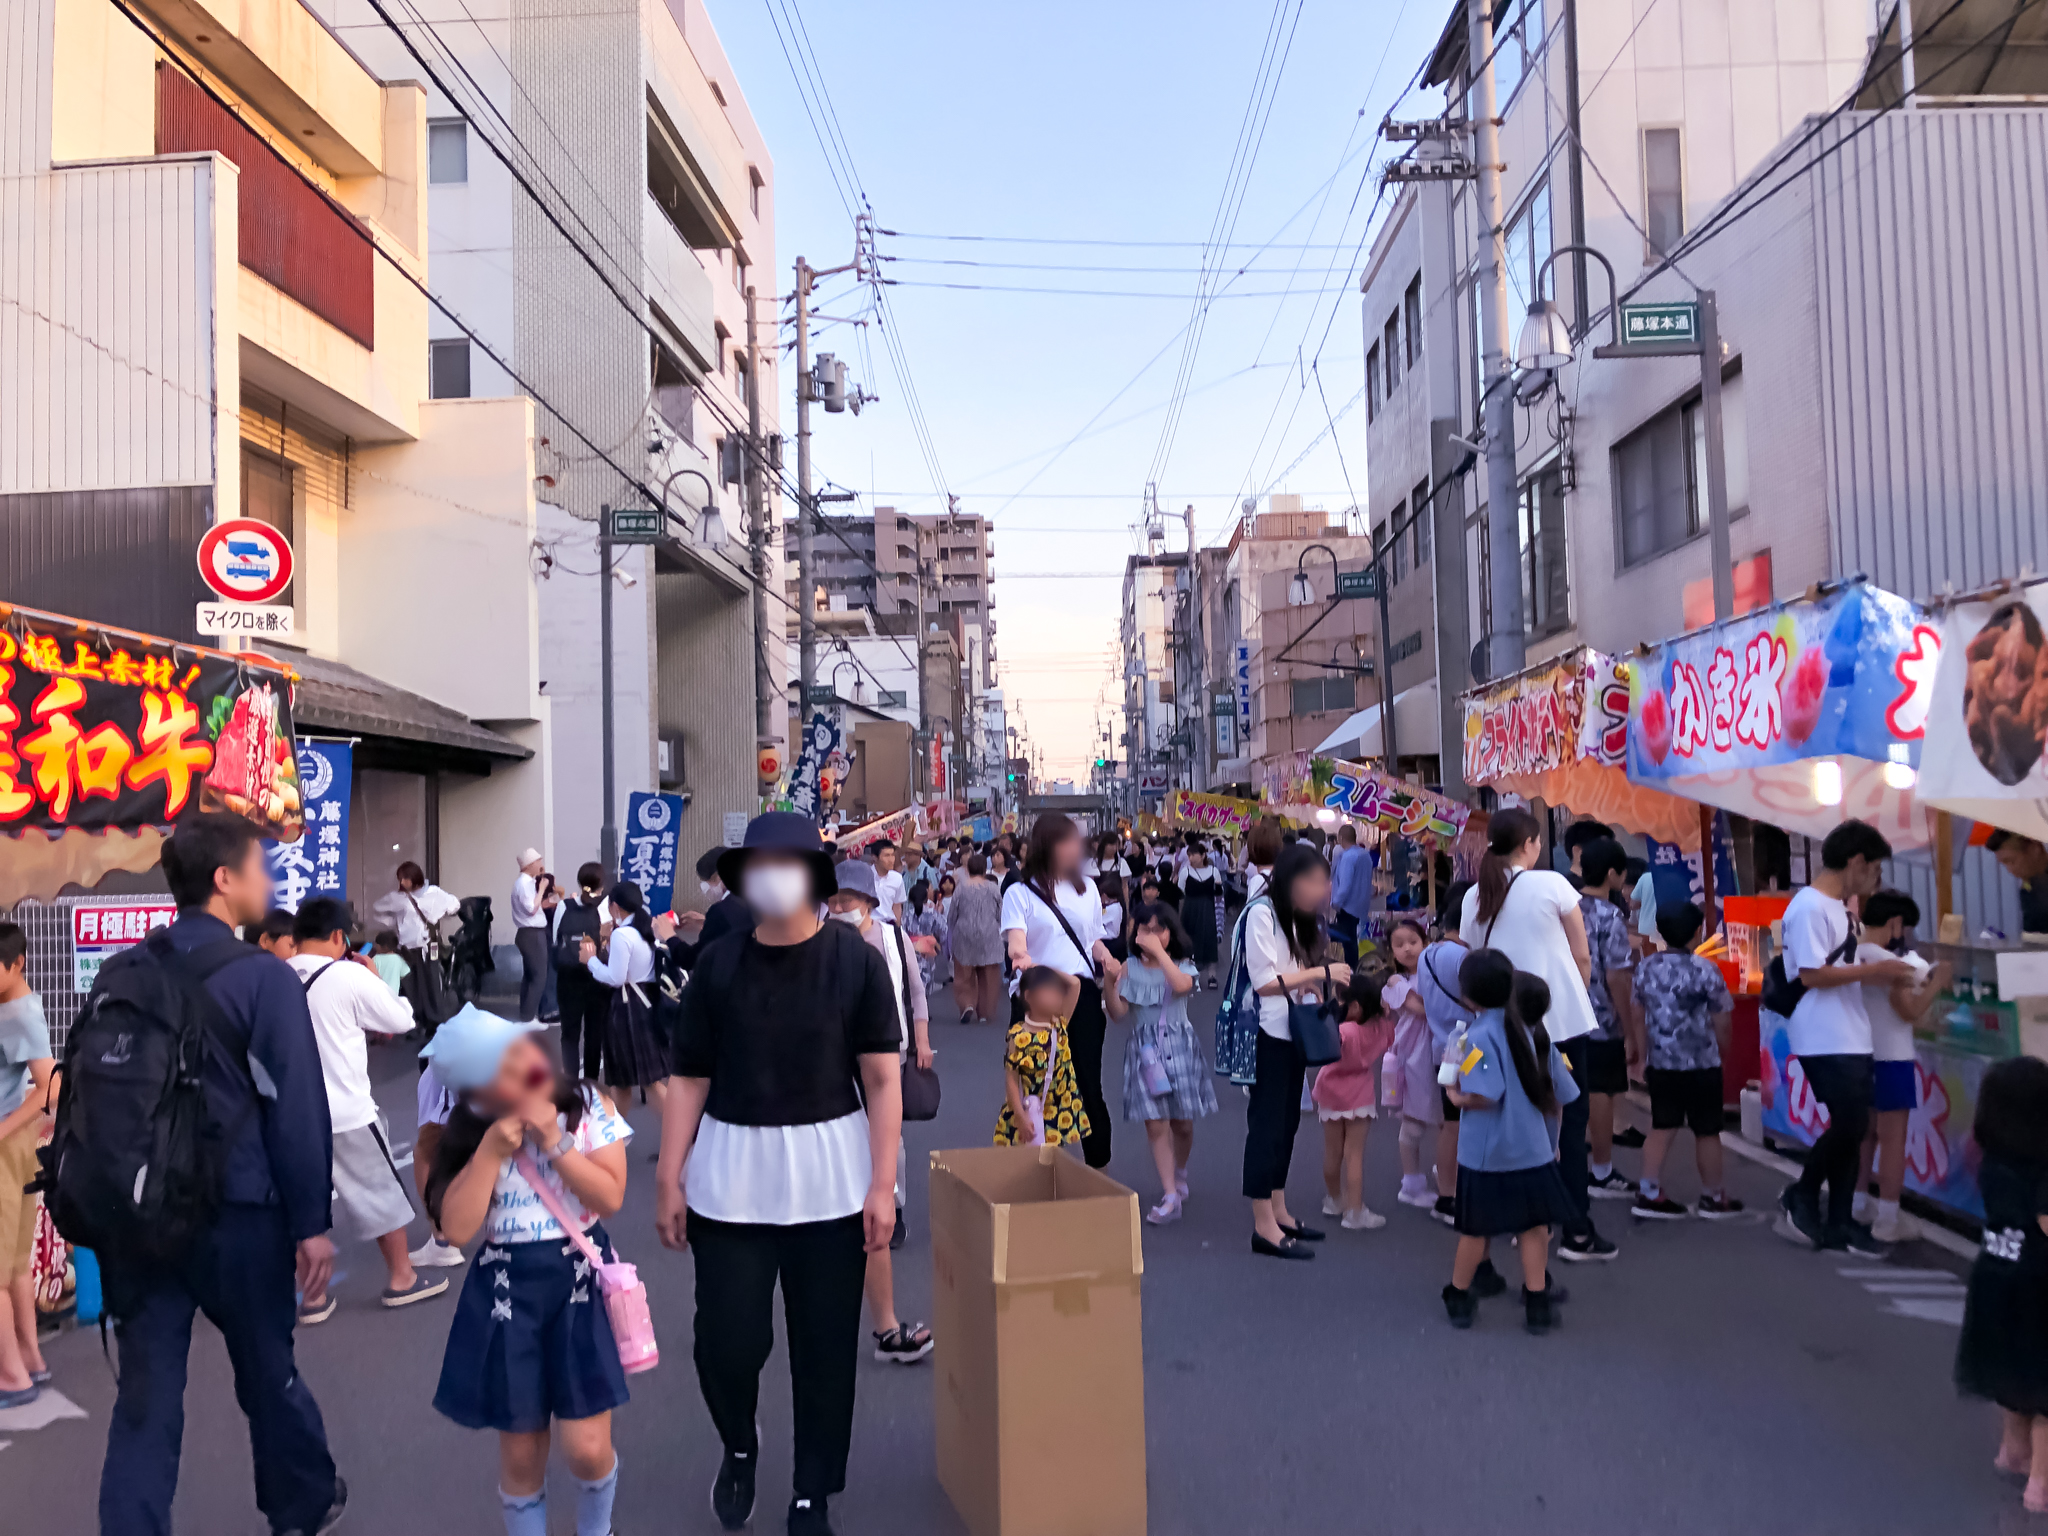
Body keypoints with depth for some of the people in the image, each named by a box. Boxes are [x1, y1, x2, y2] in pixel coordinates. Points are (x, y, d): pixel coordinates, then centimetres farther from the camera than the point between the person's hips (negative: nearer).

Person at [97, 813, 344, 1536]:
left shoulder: (127, 975, 2)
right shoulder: (263, 977, -15)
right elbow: (296, 1108, -15)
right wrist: (311, 1222, -8)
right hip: (238, 1213, -4)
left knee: (145, 1394, 9)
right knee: (267, 1371, 16)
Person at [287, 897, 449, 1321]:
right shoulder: (351, 976, -15)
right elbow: (402, 1021, -4)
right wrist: (374, 977, 8)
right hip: (347, 1111, -4)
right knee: (383, 1192, 13)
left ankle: (313, 1296, 21)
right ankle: (401, 1279, 25)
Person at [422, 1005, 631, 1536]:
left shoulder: (587, 1105, -6)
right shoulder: (470, 1134, -3)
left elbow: (610, 1198, -13)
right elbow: (457, 1227, -12)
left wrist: (553, 1141, -19)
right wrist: (490, 1150, -18)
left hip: (581, 1280, -1)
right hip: (507, 1291, 1)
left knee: (586, 1448, -2)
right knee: (521, 1453, 9)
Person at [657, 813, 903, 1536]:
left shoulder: (856, 960, -5)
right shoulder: (717, 965, 0)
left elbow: (883, 1080, -5)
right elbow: (690, 1081, 4)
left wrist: (882, 1184, -9)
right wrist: (669, 1181, 1)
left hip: (829, 1183, -1)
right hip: (730, 1181, 1)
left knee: (825, 1345, 7)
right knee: (726, 1340, 2)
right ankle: (739, 1447, 35)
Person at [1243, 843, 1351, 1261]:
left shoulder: (1295, 914, 15)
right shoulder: (1261, 912, -15)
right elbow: (1265, 982, -20)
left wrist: (1311, 984, -2)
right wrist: (1321, 972, -17)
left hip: (1292, 1031, 9)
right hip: (1267, 1034, -9)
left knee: (1287, 1122, 14)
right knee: (1267, 1124, -5)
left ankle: (1279, 1212, 24)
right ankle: (1264, 1226, 1)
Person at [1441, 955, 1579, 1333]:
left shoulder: (1481, 1035, -17)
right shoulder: (1537, 1034, 2)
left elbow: (1484, 1096, -27)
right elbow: (1560, 1096, 9)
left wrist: (1456, 1096, -8)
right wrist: (1551, 1139, 22)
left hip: (1485, 1155, -4)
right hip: (1534, 1150, 4)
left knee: (1475, 1228, 9)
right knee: (1534, 1227, 12)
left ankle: (1458, 1298, 23)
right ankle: (1537, 1304, 14)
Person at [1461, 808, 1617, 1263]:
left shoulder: (1474, 897, 3)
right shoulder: (1552, 884, -7)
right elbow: (1583, 958, -1)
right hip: (1560, 1018, -4)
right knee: (1570, 1121, 1)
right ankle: (1577, 1230, 1)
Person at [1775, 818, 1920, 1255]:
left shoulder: (1840, 907, 15)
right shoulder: (1809, 908, -16)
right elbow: (1811, 974, -20)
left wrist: (1882, 973, 7)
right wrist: (1874, 970, -16)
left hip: (1851, 1039, 10)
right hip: (1825, 1042, -10)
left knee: (1852, 1128, 10)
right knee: (1849, 1125, -9)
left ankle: (1839, 1222, 17)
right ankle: (1801, 1196, 11)